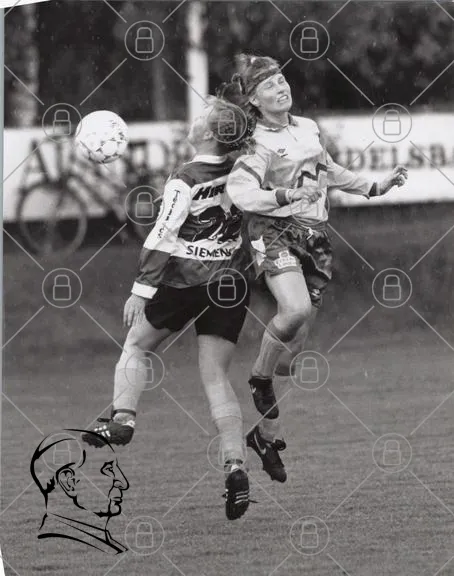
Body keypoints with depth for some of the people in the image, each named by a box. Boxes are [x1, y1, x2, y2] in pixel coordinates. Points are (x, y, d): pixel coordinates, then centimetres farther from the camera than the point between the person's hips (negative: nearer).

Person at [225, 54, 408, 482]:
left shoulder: (307, 128, 14)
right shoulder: (257, 143, -7)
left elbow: (329, 172, 30)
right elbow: (239, 190, -21)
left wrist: (375, 187, 28)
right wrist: (284, 195, -32)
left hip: (315, 235, 6)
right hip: (275, 233, -6)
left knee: (297, 337, 3)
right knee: (295, 308, -32)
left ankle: (266, 434, 12)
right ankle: (259, 378, -6)